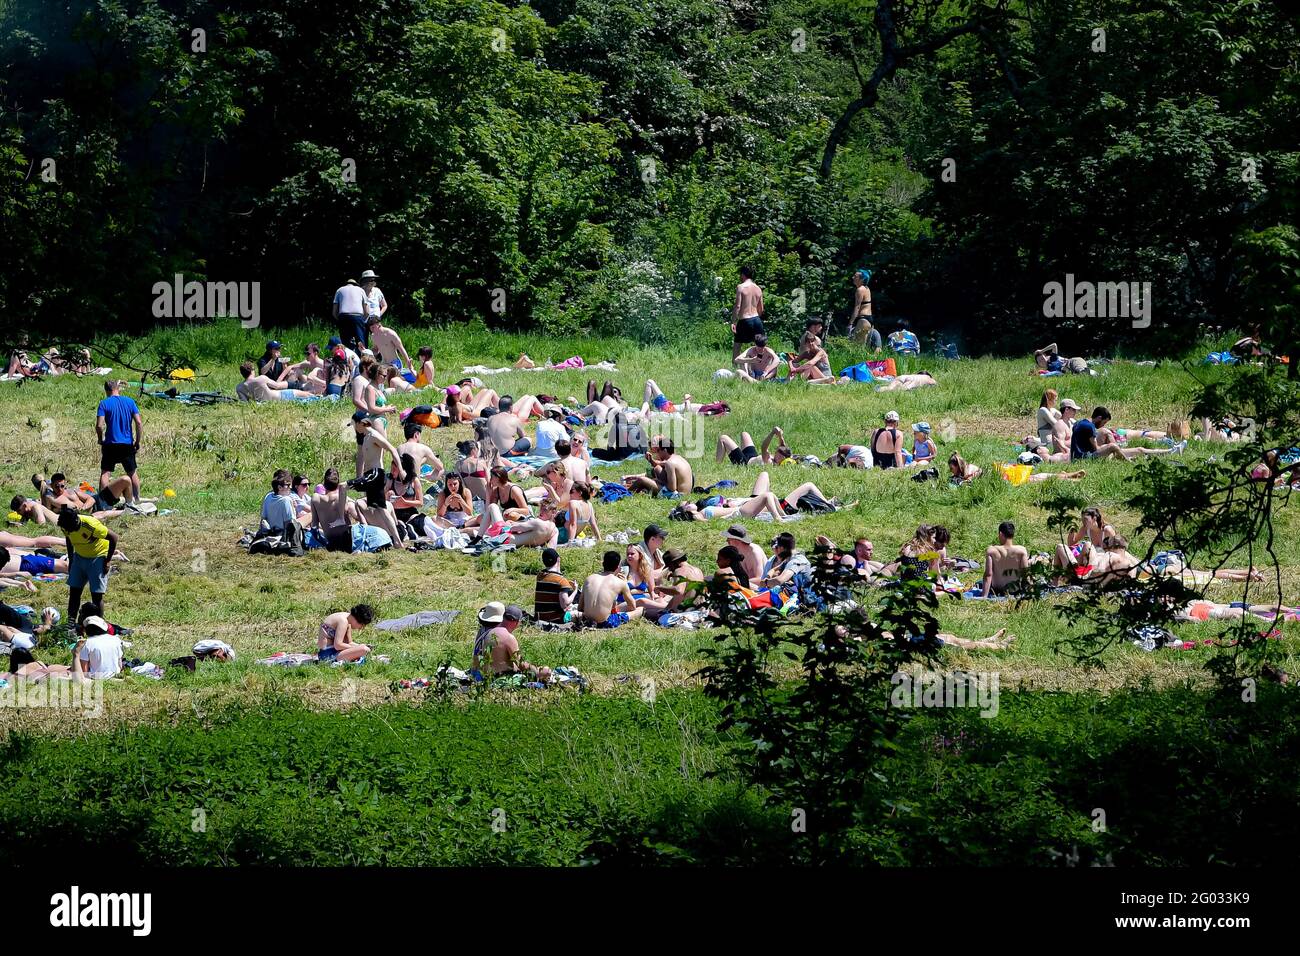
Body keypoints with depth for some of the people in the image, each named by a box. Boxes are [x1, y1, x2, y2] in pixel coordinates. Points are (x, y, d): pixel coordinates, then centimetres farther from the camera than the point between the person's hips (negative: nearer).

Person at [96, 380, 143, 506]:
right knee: (132, 472, 16)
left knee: (105, 473, 2)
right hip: (128, 444, 3)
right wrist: (138, 442, 5)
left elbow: (99, 425, -13)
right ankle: (137, 499, 20)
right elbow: (139, 423, -3)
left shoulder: (104, 403, -6)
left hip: (111, 444, -3)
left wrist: (101, 440, 4)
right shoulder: (130, 401, 2)